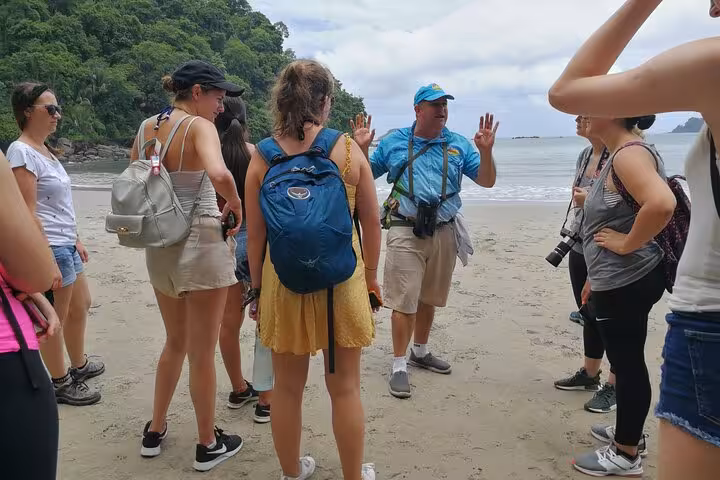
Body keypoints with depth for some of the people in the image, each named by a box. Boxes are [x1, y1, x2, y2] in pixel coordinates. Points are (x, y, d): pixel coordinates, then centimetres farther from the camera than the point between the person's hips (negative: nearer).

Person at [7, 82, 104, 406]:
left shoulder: (44, 149, 12)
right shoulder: (22, 152, -16)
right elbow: (28, 213, -21)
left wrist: (75, 240, 20)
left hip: (66, 245, 10)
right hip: (49, 247, -10)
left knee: (80, 306, 21)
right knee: (54, 320, 3)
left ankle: (78, 365, 39)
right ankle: (60, 384, 17)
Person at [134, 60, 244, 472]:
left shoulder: (146, 128, 7)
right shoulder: (199, 126, -14)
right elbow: (219, 174, -33)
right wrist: (235, 203, -14)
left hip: (159, 245, 7)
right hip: (201, 244, -7)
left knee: (175, 342, 24)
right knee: (202, 352, 7)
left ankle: (156, 431, 36)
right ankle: (209, 445, 23)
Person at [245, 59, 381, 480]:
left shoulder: (263, 156, -3)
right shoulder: (348, 149, -5)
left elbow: (255, 233, -2)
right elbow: (372, 222, 0)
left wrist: (256, 287, 9)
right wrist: (371, 275, 12)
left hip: (283, 282, 1)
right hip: (342, 280, -1)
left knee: (288, 388, 15)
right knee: (345, 387, 12)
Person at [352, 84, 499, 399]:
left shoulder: (458, 145, 7)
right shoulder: (393, 142, 4)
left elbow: (487, 181, 5)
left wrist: (486, 150, -12)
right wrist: (362, 148, -10)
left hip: (443, 232, 4)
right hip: (405, 231, -3)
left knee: (429, 298, 17)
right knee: (404, 301, -7)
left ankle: (420, 352, 35)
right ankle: (399, 366, 3)